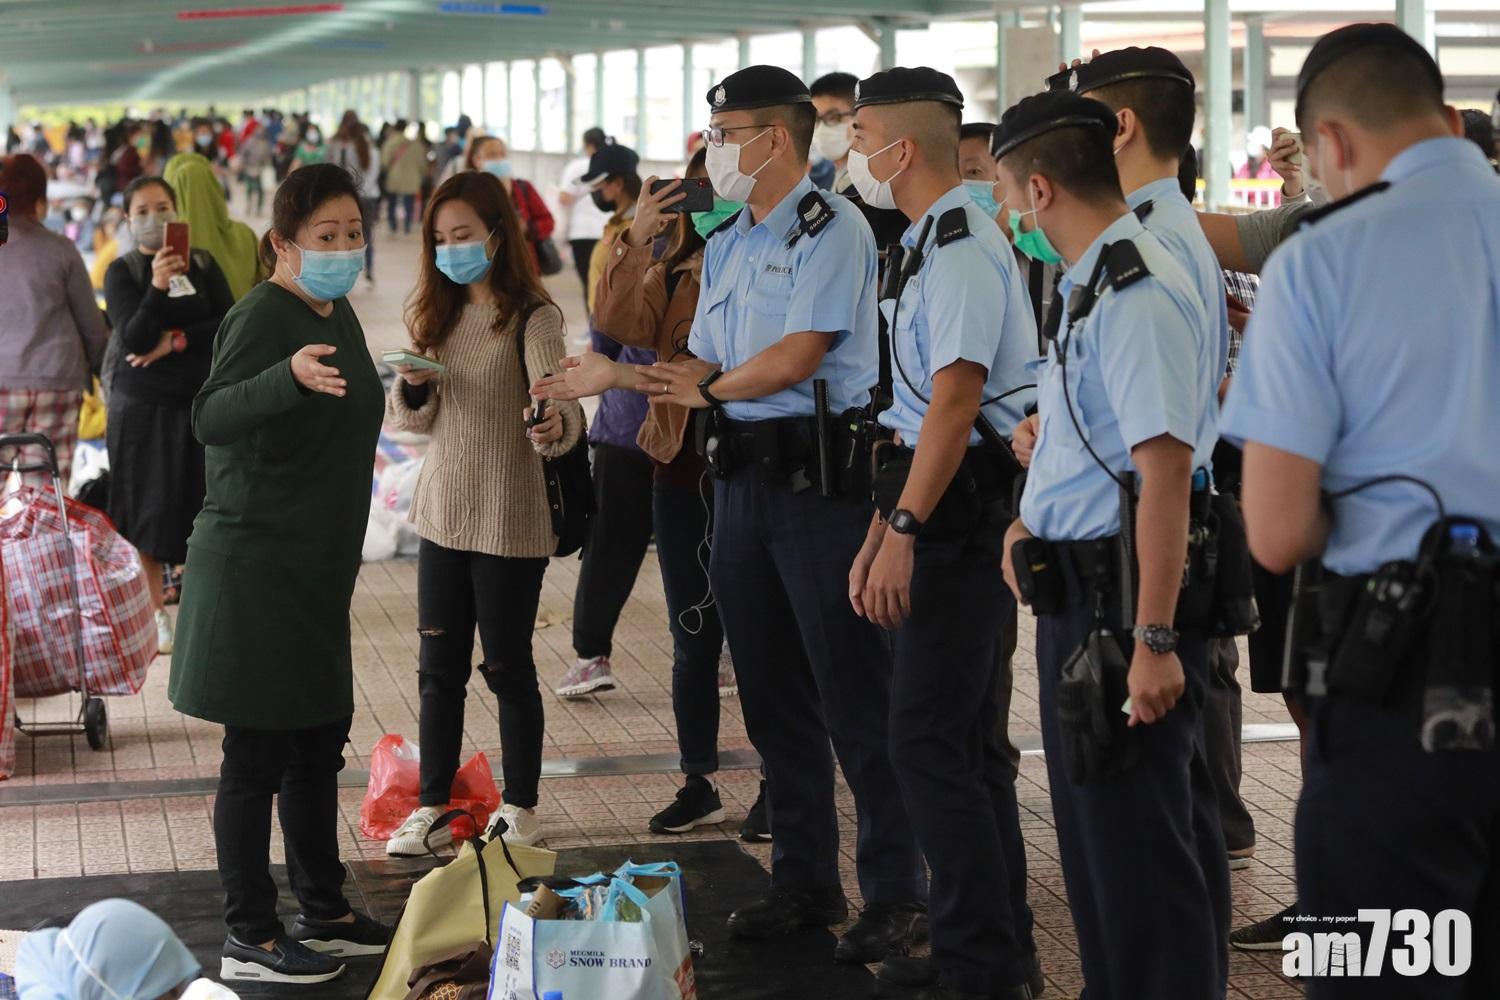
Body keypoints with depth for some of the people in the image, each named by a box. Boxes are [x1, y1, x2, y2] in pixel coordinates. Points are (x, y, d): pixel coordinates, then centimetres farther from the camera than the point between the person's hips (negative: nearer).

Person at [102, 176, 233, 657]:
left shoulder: (203, 265, 6)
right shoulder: (122, 271, -3)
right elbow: (134, 338, -15)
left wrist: (178, 341, -13)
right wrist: (157, 288, -29)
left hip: (200, 401, 2)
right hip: (142, 405, -2)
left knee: (198, 505, 1)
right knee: (149, 507, -1)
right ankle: (154, 613, 7)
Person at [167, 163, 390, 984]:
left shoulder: (337, 316, 11)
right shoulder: (264, 315, -16)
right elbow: (211, 418, -33)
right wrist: (290, 376, -49)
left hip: (314, 570, 9)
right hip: (255, 569, -9)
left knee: (319, 743, 15)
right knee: (258, 755, -3)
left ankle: (324, 915, 26)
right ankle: (250, 939, 4)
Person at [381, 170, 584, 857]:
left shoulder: (532, 318, -11)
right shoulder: (435, 315, 8)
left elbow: (560, 406, -24)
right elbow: (414, 420, 11)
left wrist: (557, 426, -47)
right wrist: (413, 387, -11)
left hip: (509, 518, -6)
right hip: (443, 512, 6)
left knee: (507, 666, 5)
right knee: (439, 666, 10)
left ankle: (520, 807, 19)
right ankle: (432, 807, 19)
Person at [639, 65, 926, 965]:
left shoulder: (830, 228, -10)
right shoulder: (728, 244, 16)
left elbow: (796, 357, -16)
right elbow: (705, 363, 16)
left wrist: (706, 389, -1)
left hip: (820, 478, -8)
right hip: (744, 477, 9)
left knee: (855, 697, -4)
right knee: (773, 695, 13)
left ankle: (898, 892, 4)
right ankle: (805, 881, 23)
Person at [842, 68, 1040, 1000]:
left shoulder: (961, 248, -15)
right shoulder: (931, 242, 17)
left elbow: (954, 402, -22)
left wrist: (905, 529, -22)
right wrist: (882, 529, 19)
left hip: (964, 512, -10)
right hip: (944, 509, 10)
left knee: (930, 741, -8)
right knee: (965, 739, 15)